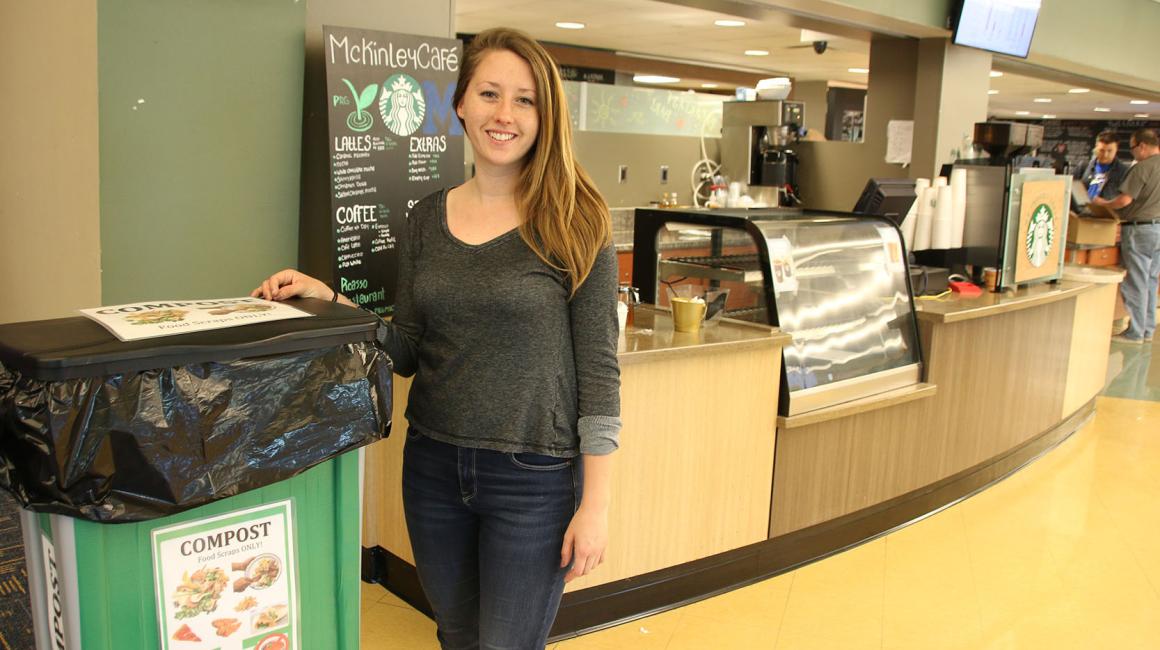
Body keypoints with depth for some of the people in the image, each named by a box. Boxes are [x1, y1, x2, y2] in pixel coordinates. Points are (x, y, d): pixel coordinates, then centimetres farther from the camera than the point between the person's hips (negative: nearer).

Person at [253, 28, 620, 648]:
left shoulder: (572, 223, -10)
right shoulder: (426, 219, 4)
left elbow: (598, 369, -11)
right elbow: (407, 352, 7)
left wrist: (595, 504, -13)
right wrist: (327, 300, -5)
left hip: (534, 479, -4)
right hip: (433, 464, 5)